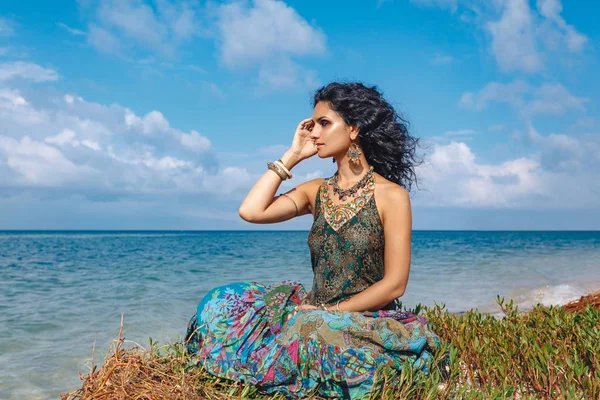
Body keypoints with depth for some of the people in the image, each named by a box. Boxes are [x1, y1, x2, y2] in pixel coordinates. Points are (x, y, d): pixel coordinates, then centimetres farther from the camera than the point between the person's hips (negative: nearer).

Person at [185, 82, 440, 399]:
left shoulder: (391, 195, -8)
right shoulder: (316, 191, 7)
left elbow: (394, 284, -11)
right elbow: (250, 211, -7)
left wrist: (330, 311, -15)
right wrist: (291, 156, -2)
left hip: (367, 322, -5)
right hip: (316, 314, 5)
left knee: (313, 328, -36)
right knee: (222, 302, -7)